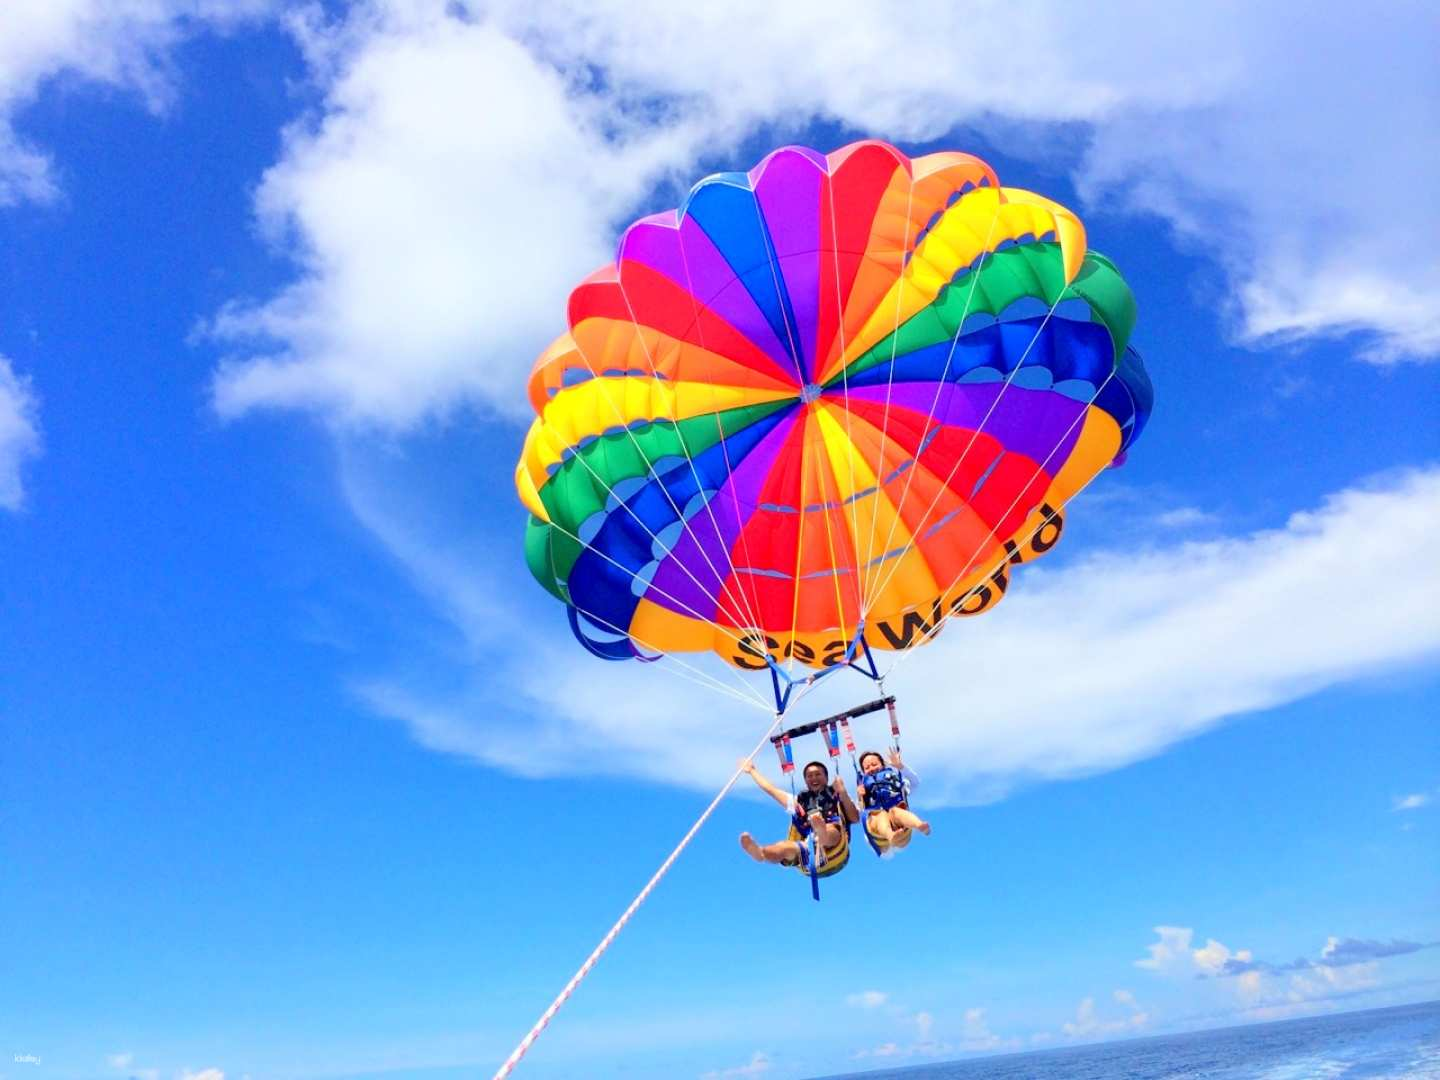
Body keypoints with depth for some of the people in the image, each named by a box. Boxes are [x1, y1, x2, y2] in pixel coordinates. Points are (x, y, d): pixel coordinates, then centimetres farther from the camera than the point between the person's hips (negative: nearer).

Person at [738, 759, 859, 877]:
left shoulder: (837, 796, 22)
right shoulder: (799, 801, 31)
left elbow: (855, 818, 5)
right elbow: (770, 789, 42)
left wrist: (843, 794, -6)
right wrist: (752, 771, 51)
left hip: (836, 852, -3)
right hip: (808, 859, 3)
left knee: (830, 829, -37)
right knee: (785, 847, -31)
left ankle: (821, 831, -72)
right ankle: (760, 852, -62)